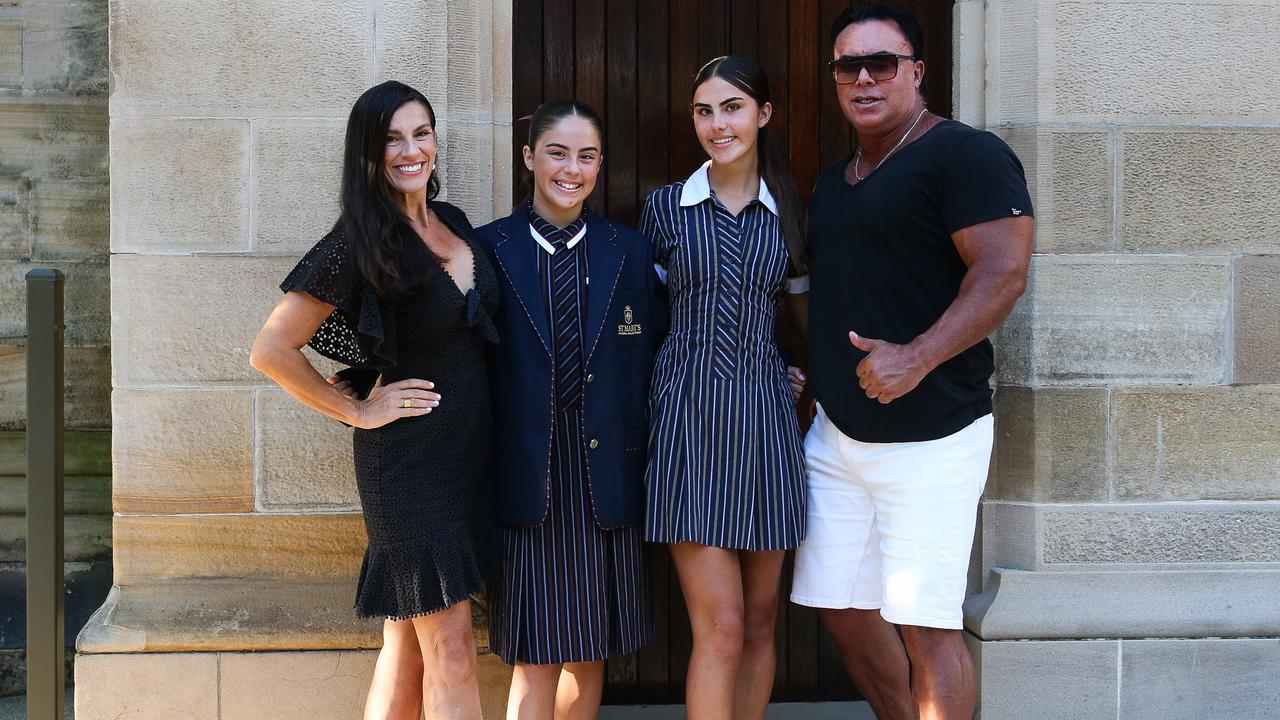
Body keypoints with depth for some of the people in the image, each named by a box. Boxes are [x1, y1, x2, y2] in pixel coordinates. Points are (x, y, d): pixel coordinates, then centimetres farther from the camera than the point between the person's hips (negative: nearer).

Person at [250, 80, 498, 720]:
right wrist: (358, 410, -8)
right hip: (407, 456, -7)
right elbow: (270, 351, -13)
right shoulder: (355, 247, -13)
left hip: (469, 447, 7)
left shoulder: (453, 222, 7)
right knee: (451, 647, -4)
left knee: (408, 641, 12)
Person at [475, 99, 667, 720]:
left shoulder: (630, 252, 7)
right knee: (536, 658, -1)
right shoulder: (489, 248, 0)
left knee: (590, 653, 11)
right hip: (525, 477, -2)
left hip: (606, 477, 3)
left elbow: (655, 354, 9)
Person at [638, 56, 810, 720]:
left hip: (764, 415, 3)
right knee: (721, 628, -8)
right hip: (689, 418, -3)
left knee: (759, 621, 8)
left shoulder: (788, 210, 8)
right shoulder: (666, 206, 3)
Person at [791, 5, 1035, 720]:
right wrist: (805, 365, 12)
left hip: (931, 436, -8)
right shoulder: (837, 179, 17)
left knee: (924, 626, -6)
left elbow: (1003, 272, -19)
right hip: (838, 433, 8)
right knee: (846, 612, 11)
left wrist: (916, 359, -28)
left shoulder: (966, 153, -9)